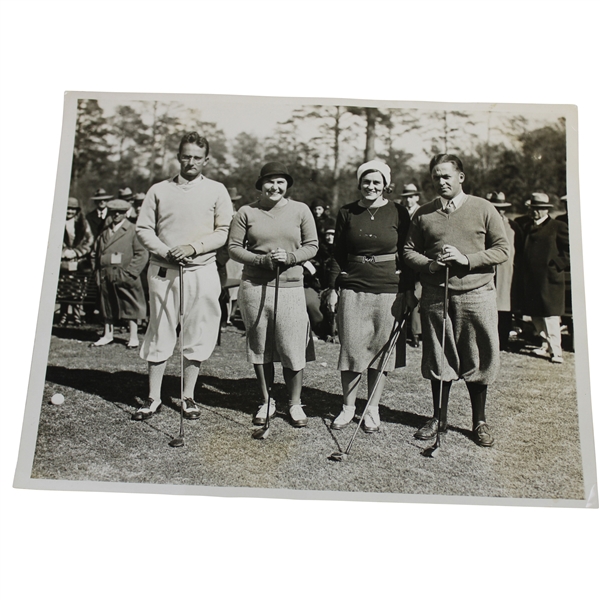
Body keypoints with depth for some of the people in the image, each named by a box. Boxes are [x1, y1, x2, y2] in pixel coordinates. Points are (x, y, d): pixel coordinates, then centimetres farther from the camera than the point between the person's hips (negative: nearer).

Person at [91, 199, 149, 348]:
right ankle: (108, 335, 26)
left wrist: (130, 272, -12)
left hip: (125, 276, -5)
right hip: (106, 276, 5)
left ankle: (133, 337, 12)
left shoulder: (132, 230, -4)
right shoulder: (104, 232, 12)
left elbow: (142, 253, -7)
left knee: (130, 305, 2)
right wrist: (99, 272, 6)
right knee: (107, 305, 13)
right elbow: (98, 253, 16)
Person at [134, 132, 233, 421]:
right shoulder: (159, 190, 10)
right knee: (160, 332, 4)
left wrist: (194, 247, -12)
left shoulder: (216, 190, 8)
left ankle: (188, 396, 15)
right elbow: (143, 227, 7)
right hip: (163, 270, 1)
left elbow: (225, 231, 1)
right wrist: (165, 251, -9)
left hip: (202, 271, 0)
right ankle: (153, 397, 13)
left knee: (197, 334, 3)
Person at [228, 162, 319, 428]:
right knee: (260, 347, 9)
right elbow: (234, 248, 3)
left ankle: (295, 404, 18)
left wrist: (290, 257, -12)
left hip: (290, 288, 0)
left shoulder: (300, 210, 6)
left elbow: (312, 245, 7)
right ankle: (266, 401, 26)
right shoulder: (246, 212, 4)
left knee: (293, 348, -1)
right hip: (254, 287, 1)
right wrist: (262, 260, -13)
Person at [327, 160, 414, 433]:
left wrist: (409, 290, 2)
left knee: (381, 349, 6)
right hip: (353, 290, 1)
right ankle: (348, 407, 18)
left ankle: (372, 408, 20)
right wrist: (333, 288, 4)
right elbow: (337, 254, 9)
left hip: (389, 291, 0)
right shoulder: (347, 213, 6)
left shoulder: (398, 213, 2)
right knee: (351, 348, 1)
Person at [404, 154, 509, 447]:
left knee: (477, 359, 5)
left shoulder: (483, 209, 2)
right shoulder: (423, 214, 8)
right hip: (435, 295, 2)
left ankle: (479, 420, 21)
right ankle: (439, 417, 26)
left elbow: (502, 250, -1)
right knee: (438, 358, 10)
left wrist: (466, 259, -14)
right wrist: (429, 264, -11)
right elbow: (409, 250, 9)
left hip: (476, 294, -2)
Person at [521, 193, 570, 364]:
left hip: (549, 279, -7)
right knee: (536, 315, 10)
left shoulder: (558, 227, -2)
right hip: (532, 280, 7)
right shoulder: (529, 227, 17)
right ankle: (547, 346, 24)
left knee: (550, 315, -7)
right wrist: (525, 274, 9)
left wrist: (558, 264, -12)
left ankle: (556, 352, 0)